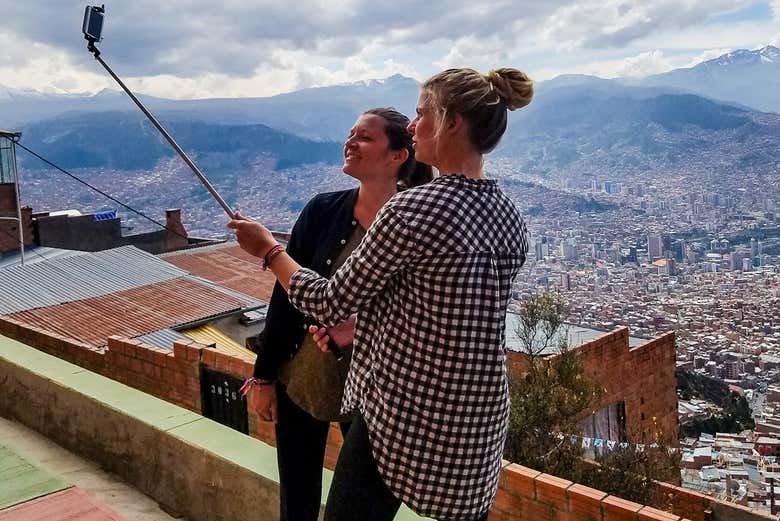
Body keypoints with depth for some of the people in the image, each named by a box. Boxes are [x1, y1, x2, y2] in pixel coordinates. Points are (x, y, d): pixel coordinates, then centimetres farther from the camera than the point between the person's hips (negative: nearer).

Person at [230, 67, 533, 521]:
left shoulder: (412, 210, -20)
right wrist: (353, 328, 17)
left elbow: (329, 303, -12)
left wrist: (269, 249, 4)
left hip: (404, 417, -7)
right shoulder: (512, 218, 3)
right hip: (483, 420, 8)